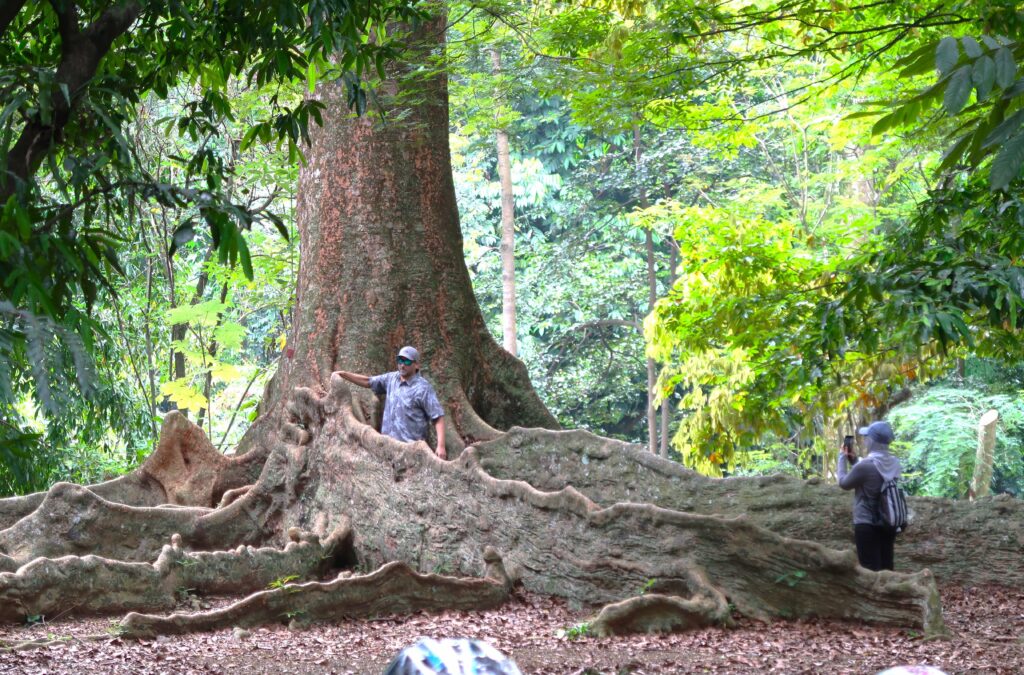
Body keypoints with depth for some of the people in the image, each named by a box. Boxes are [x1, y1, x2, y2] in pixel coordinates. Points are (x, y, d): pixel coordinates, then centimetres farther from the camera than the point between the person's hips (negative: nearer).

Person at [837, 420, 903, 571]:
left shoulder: (865, 466, -22)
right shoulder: (894, 463, 1)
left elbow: (844, 483, -5)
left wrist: (842, 458, 6)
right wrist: (854, 460, 15)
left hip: (867, 526, -7)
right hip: (888, 524, 7)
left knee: (871, 571, -2)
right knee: (886, 568, 13)